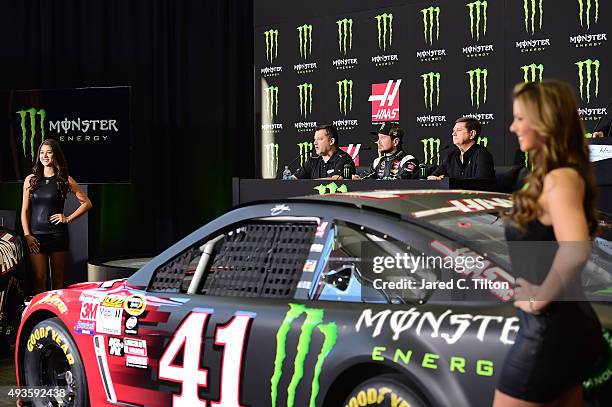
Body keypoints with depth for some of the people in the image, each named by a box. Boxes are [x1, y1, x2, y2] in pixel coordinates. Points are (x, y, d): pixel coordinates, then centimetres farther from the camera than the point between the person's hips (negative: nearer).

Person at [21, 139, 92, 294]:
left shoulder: (65, 180, 3)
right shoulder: (31, 179, 8)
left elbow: (87, 203, 7)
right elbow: (25, 210, 8)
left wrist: (68, 218, -2)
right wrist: (27, 235, -1)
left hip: (57, 234, -1)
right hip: (36, 235, 1)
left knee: (57, 277, 5)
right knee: (39, 278, -3)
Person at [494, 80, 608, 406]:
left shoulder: (560, 178, -21)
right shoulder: (554, 176, 9)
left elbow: (575, 249, -36)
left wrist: (542, 297, -24)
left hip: (549, 327, -10)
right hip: (564, 322, 10)